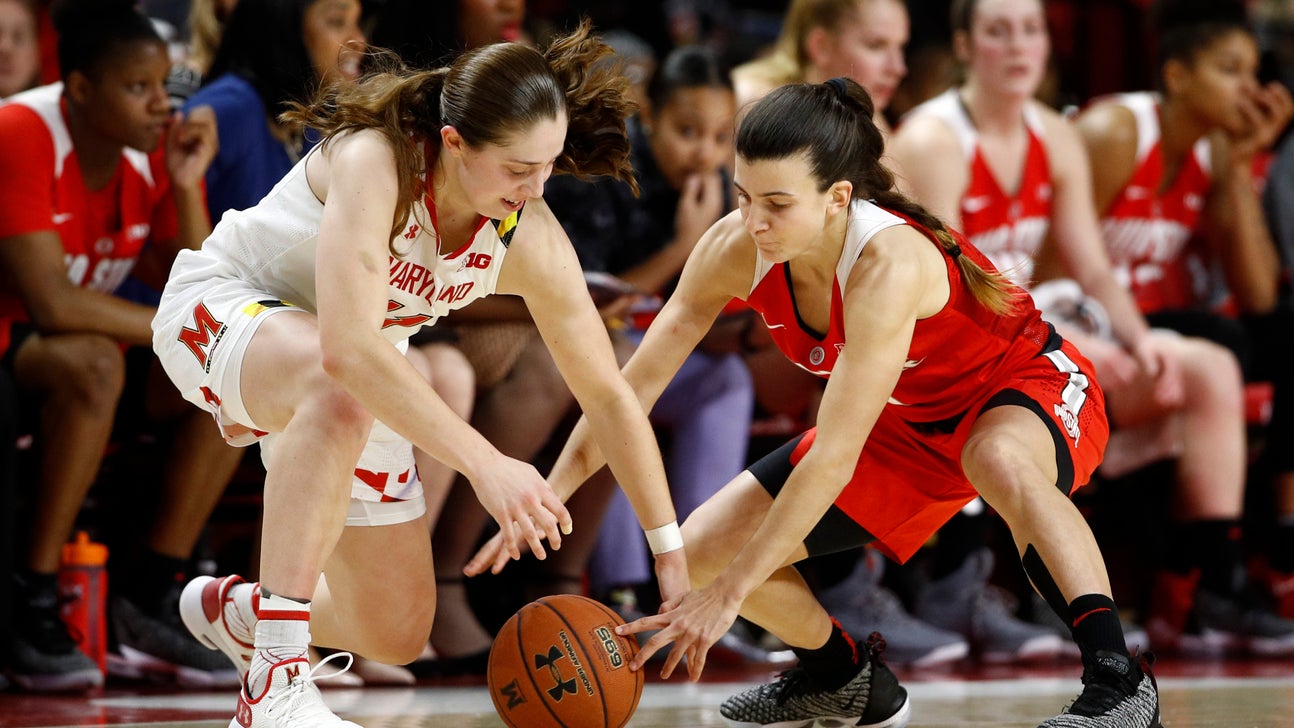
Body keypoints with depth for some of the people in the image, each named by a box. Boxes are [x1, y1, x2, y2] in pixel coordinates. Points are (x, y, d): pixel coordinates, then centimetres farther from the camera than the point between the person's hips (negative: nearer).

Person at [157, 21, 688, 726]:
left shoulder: (531, 240, -19)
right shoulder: (374, 163, -35)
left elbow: (610, 396, -8)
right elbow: (349, 349, -46)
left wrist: (672, 554, -8)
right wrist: (486, 464, -50)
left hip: (354, 389, 6)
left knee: (396, 636, 4)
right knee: (342, 393, -42)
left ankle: (231, 609, 38)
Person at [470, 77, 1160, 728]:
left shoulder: (888, 265, -39)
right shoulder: (735, 248, -21)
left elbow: (833, 459, -38)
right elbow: (633, 386, -11)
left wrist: (730, 590, -37)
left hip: (1028, 386, -7)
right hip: (907, 424, 7)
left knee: (1000, 462, -44)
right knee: (703, 550, -2)